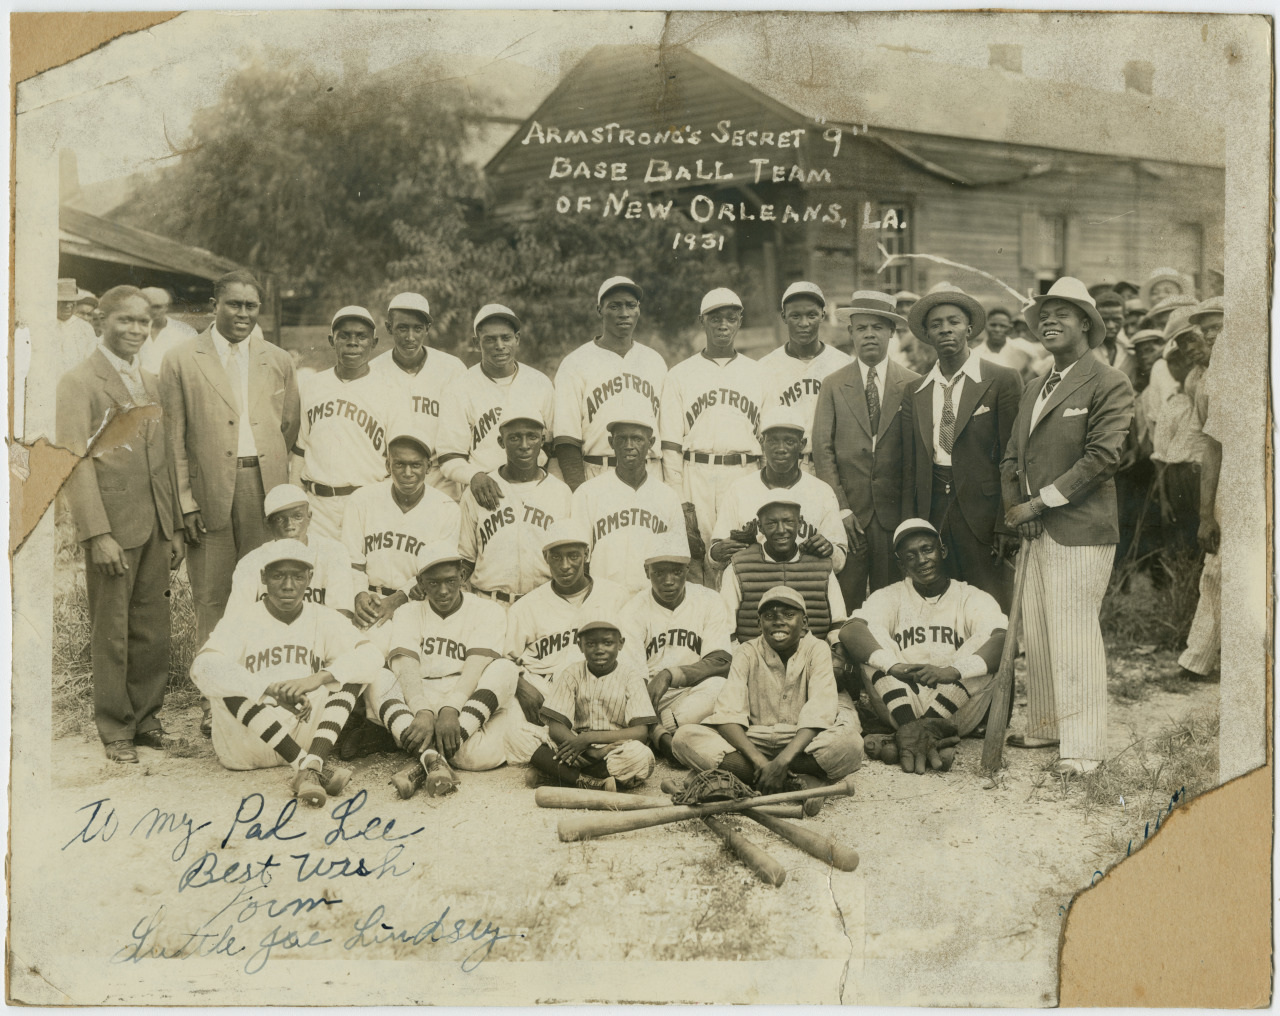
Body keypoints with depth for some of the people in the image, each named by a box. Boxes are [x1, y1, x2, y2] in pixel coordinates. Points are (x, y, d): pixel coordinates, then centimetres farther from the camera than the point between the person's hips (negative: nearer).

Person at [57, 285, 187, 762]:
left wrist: (176, 526, 14)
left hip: (156, 525, 6)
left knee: (152, 629, 10)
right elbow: (76, 463, -11)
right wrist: (99, 534, -18)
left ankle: (146, 716, 23)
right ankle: (115, 729, 15)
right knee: (111, 632, 3)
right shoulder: (79, 382, -5)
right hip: (112, 525, -6)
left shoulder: (150, 382, 16)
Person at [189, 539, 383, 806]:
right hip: (248, 745, -2)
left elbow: (372, 656, -13)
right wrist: (272, 689, -37)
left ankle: (312, 767, -34)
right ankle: (305, 764, -34)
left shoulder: (324, 619, 3)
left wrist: (316, 679, -30)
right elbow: (202, 667, -25)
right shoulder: (240, 622, -4)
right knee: (226, 683, -27)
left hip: (306, 735, 2)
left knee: (348, 671, -14)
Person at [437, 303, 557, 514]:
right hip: (485, 497, -2)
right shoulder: (461, 390, 1)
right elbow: (449, 459, -2)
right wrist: (474, 476, -22)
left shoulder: (540, 383, 9)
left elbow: (554, 448, 17)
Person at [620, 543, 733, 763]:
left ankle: (662, 733, -29)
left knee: (719, 685, -34)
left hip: (694, 693, 0)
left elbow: (721, 662, -10)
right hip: (650, 696, 0)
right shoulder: (635, 609, -3)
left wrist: (671, 675, -25)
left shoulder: (708, 601, 0)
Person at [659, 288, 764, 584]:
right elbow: (671, 445, 4)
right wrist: (680, 502, -5)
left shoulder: (758, 374, 13)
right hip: (696, 475, -1)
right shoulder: (680, 375, 8)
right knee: (695, 562, -7)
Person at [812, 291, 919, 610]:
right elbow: (823, 451, 3)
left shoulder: (913, 385, 6)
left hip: (895, 512, 0)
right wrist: (840, 509, -5)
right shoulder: (833, 386, 8)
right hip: (848, 510, 0)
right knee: (843, 603, -3)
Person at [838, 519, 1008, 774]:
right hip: (900, 707, 1)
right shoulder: (889, 597, 11)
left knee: (986, 641, -21)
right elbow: (849, 631, -12)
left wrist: (952, 671, -34)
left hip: (955, 711, -1)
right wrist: (894, 666, -32)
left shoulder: (972, 598, 8)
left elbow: (1004, 638, -15)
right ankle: (916, 733, -39)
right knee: (872, 637, -16)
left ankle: (912, 734, -37)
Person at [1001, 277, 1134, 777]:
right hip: (1035, 530, 8)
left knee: (1074, 635, -7)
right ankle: (1045, 726, 24)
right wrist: (1013, 503, 1)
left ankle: (1083, 744, 2)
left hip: (1080, 530, -8)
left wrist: (1040, 502, -15)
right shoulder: (1033, 391, 20)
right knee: (1036, 635, 11)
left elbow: (1103, 454, -14)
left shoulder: (1108, 384, -6)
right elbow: (1012, 455, 20)